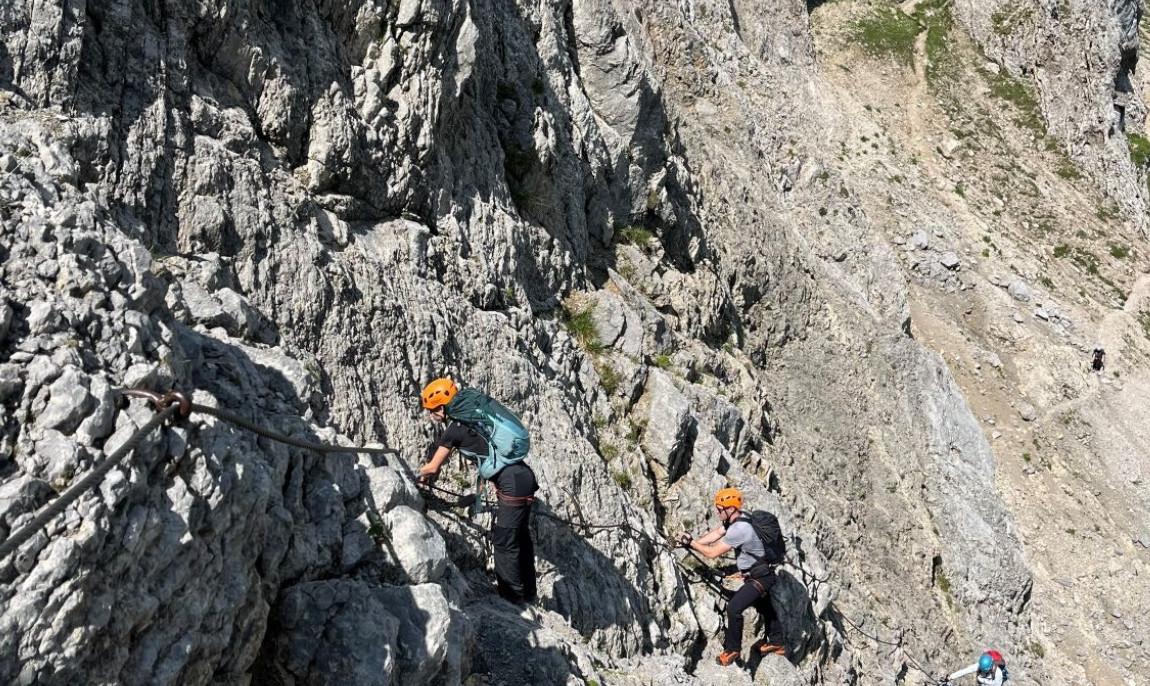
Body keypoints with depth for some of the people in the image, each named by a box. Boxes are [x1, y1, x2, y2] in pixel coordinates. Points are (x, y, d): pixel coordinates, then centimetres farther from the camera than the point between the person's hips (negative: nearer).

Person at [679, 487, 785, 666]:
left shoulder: (739, 530, -31)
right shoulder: (737, 518, -3)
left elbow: (712, 553, -26)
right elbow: (714, 534, 4)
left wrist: (692, 543, -15)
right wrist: (692, 541, -7)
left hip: (760, 578, -10)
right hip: (763, 574, 10)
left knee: (734, 608, -15)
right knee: (764, 606, 26)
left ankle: (732, 649, 0)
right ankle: (776, 642, 45)